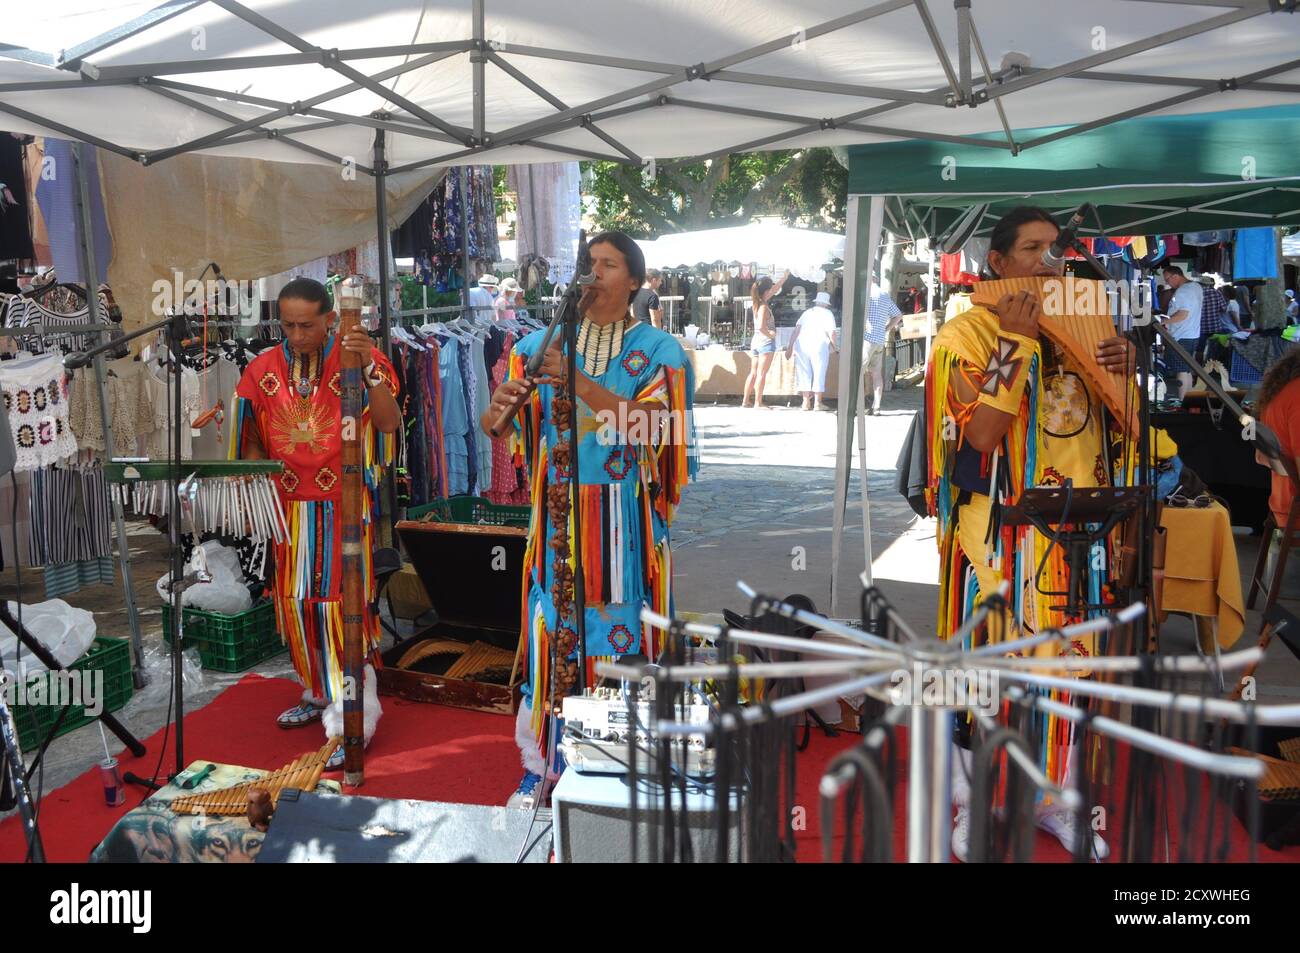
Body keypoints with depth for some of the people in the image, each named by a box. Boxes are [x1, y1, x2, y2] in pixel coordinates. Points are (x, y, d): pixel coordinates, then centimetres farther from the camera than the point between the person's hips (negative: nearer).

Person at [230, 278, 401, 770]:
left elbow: (388, 423, -21)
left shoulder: (359, 359, -8)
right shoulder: (263, 369, 4)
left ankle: (351, 719, 1)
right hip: (288, 506, 5)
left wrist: (369, 368, -32)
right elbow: (253, 439, 10)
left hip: (343, 505, -5)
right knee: (294, 602, 13)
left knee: (340, 601, -7)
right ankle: (318, 695, 33)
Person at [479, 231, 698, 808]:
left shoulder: (659, 351, 2)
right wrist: (499, 406, -20)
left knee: (624, 630, 4)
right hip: (558, 516, 2)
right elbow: (491, 425, 4)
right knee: (552, 631, 4)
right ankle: (541, 764, 18)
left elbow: (648, 425, -14)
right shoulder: (542, 345, 7)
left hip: (626, 520, -1)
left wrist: (577, 381, -21)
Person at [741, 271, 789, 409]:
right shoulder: (764, 306, -15)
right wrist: (770, 335, -11)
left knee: (753, 373, 12)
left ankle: (745, 401, 15)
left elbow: (775, 289, 23)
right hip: (766, 342, -9)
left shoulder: (758, 303, 9)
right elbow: (761, 327, -27)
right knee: (761, 374, -7)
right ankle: (758, 403, -6)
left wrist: (785, 276, 28)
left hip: (755, 341, 9)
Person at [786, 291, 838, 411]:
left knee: (804, 373, 8)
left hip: (801, 345, 3)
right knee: (819, 373, 4)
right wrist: (834, 346, 11)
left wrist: (790, 346, 7)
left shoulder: (807, 312, 17)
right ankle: (817, 403, 5)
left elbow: (796, 329, 7)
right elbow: (831, 332, -4)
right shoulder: (827, 314, 7)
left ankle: (806, 402, 8)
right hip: (819, 346, -3)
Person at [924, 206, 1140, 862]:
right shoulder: (965, 334, -8)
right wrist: (1015, 345, -21)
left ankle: (1053, 799, 31)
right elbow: (979, 436, -20)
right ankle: (973, 804, 21)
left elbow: (1110, 425, 16)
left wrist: (1124, 369, -3)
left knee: (1065, 661, 14)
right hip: (998, 536, -6)